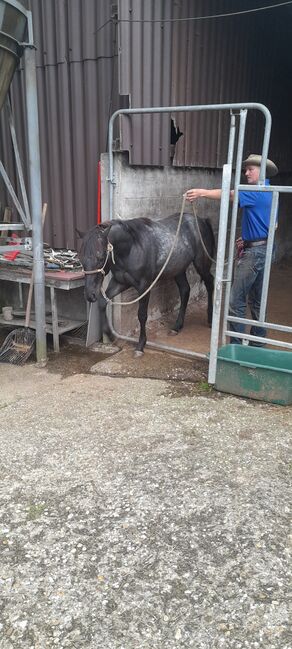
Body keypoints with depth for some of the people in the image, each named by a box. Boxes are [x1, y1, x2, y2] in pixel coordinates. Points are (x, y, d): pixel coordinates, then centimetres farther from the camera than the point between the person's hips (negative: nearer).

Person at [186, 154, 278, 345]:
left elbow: (229, 195, -27)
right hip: (264, 248, 10)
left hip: (253, 251, -10)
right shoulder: (269, 193, 16)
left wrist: (202, 192, -29)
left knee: (236, 299, -7)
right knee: (257, 299, 16)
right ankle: (258, 339, 25)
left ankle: (237, 343, -3)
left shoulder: (257, 193, -14)